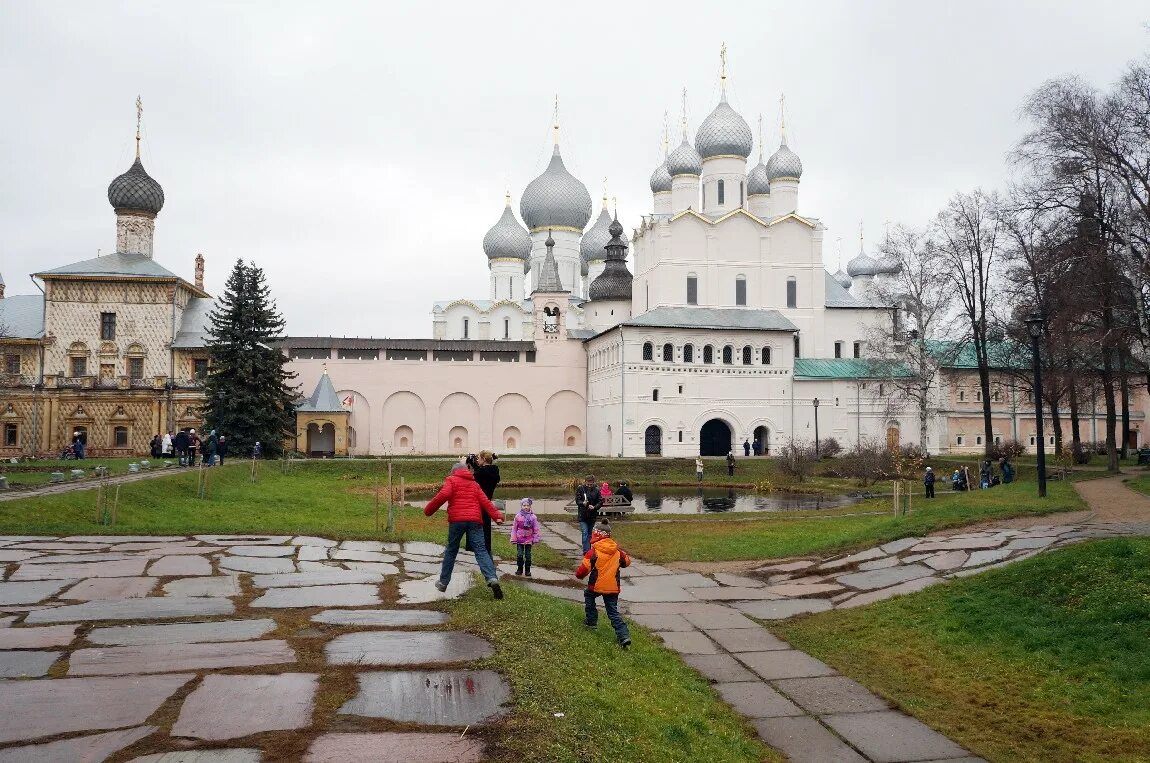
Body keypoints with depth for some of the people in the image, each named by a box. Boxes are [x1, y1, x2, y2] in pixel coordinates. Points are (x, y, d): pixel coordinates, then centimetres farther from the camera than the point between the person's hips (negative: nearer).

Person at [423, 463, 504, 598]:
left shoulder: (451, 480, 11)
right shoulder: (474, 483, 23)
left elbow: (444, 495, -8)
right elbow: (485, 501, 10)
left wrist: (429, 509, -1)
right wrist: (496, 516, 1)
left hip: (457, 520, -2)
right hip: (475, 520, 2)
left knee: (451, 551, 13)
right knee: (481, 550, -4)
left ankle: (443, 582, 22)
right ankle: (492, 578, -25)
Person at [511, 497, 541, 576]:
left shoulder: (533, 517, -3)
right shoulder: (518, 516, -3)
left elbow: (536, 529, 2)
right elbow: (514, 528, 2)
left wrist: (536, 539, 1)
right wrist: (513, 539, 0)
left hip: (529, 540, 0)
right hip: (519, 539, 0)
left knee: (528, 555, 5)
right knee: (519, 555, 2)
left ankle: (527, 570, 14)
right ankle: (519, 569, 16)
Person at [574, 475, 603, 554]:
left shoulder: (596, 490, 1)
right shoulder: (580, 489, -4)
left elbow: (600, 502, 1)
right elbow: (577, 500, -6)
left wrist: (594, 507, -17)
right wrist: (583, 503, -28)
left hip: (592, 515, 3)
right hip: (583, 515, -3)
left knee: (590, 534, 12)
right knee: (585, 533, -11)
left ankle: (589, 550, 23)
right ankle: (586, 551, -13)